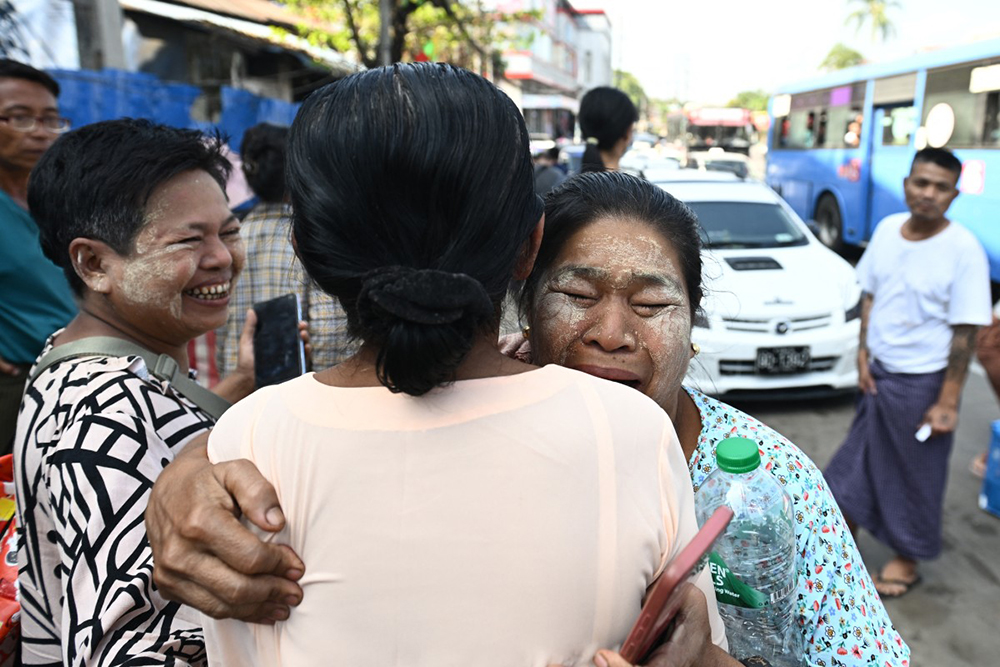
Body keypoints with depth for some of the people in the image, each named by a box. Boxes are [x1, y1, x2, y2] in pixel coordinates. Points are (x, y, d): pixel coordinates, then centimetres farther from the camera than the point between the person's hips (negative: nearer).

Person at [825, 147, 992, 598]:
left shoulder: (963, 250, -17)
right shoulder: (887, 230, -2)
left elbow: (965, 333, -15)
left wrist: (948, 402, -16)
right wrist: (863, 354, 2)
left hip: (922, 381, -5)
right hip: (878, 372, 5)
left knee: (916, 471, 10)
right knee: (861, 454, 18)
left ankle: (907, 561, 30)